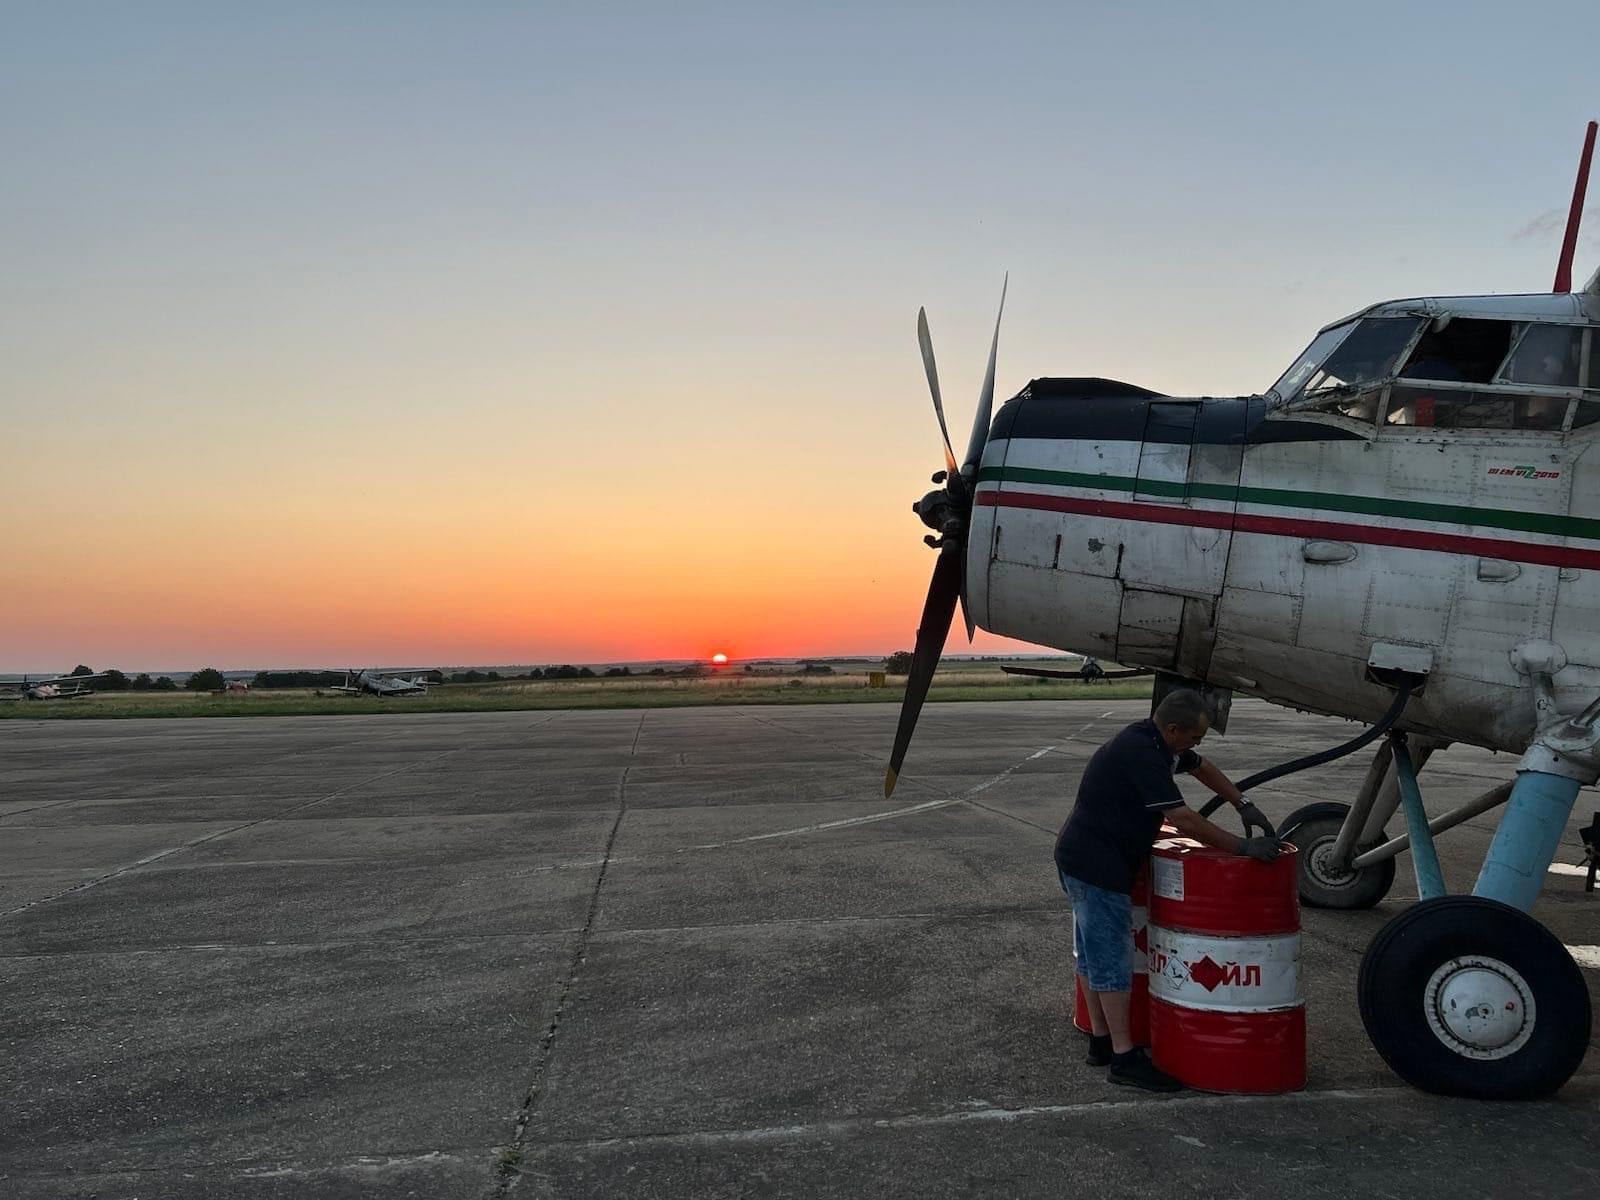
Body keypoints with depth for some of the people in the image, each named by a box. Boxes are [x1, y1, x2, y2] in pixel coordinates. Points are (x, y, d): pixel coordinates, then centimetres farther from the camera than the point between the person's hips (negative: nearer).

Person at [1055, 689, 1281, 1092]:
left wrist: (1244, 805, 18)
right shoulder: (1140, 753, -23)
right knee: (1111, 959, -5)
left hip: (1079, 858, 11)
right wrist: (1243, 847, -18)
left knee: (1093, 953, 16)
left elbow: (1202, 768, 25)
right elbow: (1185, 821, -25)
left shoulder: (1154, 741, 8)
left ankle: (1101, 1041, 27)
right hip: (1097, 866, -11)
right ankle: (1124, 1058, 2)